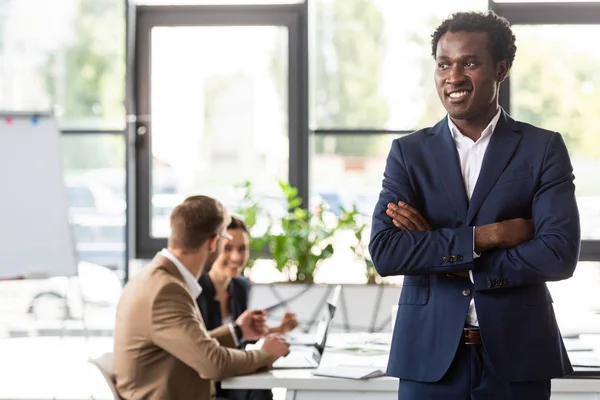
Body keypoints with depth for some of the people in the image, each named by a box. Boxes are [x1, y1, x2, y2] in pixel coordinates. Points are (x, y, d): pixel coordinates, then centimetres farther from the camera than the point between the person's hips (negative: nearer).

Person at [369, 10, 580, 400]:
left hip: (516, 356, -1)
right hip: (430, 355, 1)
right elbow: (384, 252, -7)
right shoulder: (408, 152, 6)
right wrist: (484, 236, -15)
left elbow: (560, 254, -10)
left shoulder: (544, 148, 2)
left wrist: (434, 246, -10)